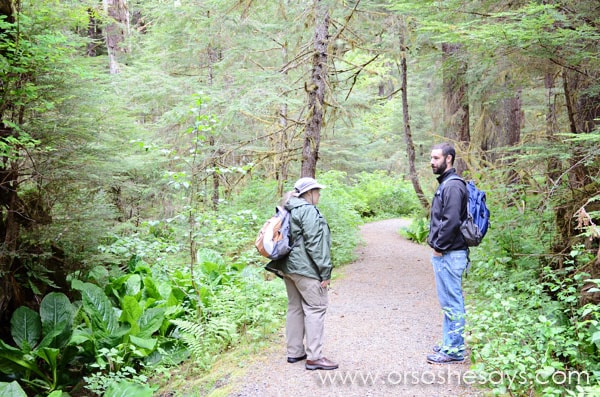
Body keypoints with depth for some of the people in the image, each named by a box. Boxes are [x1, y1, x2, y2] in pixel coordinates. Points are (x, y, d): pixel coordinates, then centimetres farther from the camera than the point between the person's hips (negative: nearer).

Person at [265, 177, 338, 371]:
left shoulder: (290, 211, 15)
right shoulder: (308, 211, -14)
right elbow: (315, 244, -19)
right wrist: (325, 272, -15)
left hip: (288, 266, 10)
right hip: (305, 268, -10)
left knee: (295, 307, 15)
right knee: (315, 308, -5)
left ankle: (294, 351, 21)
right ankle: (314, 357, -5)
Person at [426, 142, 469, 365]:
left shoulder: (452, 186, -16)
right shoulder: (445, 184, 16)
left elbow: (451, 221, -23)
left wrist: (438, 246, -15)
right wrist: (435, 243, 14)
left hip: (449, 254, -10)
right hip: (445, 253, 10)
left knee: (451, 302, -4)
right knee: (450, 302, 16)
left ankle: (454, 351, 3)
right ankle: (451, 344, 26)